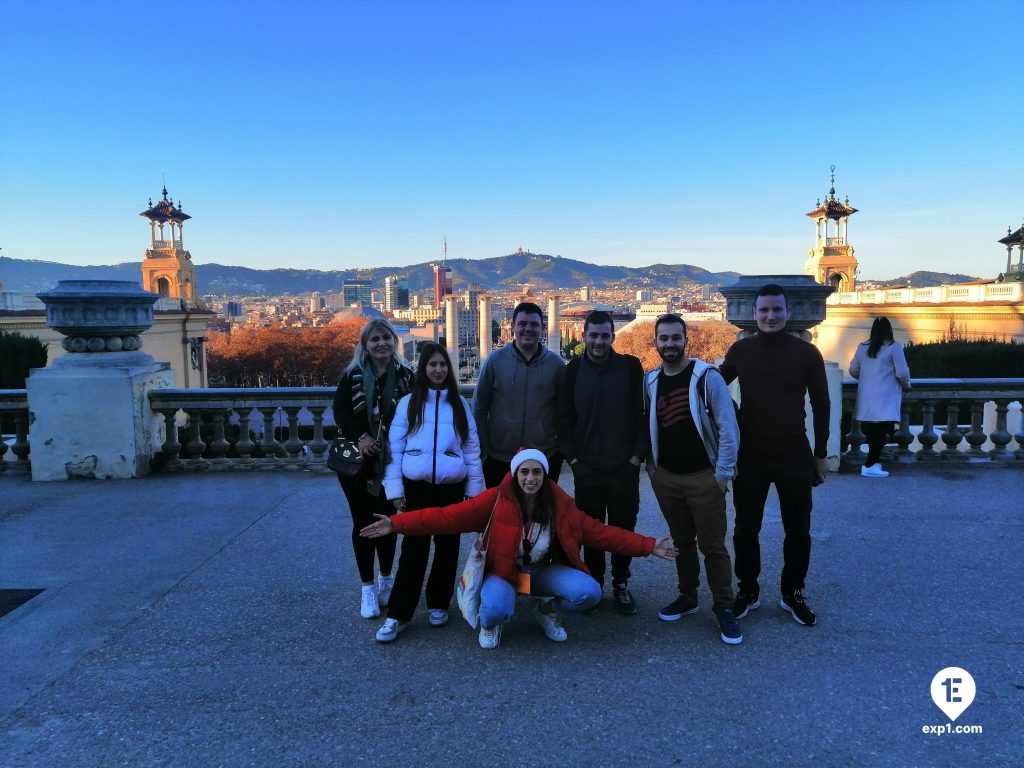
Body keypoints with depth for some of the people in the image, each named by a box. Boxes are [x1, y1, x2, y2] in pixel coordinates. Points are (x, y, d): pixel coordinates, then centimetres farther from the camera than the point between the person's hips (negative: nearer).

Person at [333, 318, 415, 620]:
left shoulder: (405, 375, -1)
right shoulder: (352, 375, -1)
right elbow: (340, 411, -2)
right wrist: (361, 437, -17)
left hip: (392, 462, 0)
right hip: (358, 461, 0)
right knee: (363, 523, 5)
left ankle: (386, 579, 29)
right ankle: (368, 588, 15)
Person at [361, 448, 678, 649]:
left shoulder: (560, 504, -12)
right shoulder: (496, 500, -21)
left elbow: (599, 531, -8)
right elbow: (449, 516, -24)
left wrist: (648, 546, -12)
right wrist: (397, 524, -31)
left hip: (542, 572, 3)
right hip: (503, 571, -3)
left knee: (589, 592, -23)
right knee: (497, 608, -37)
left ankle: (548, 610, 12)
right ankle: (490, 623, 5)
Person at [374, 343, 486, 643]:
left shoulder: (460, 404, 6)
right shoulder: (408, 403, 1)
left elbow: (472, 449, 6)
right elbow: (394, 448, -1)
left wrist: (475, 489, 3)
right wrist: (395, 489, -7)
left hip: (451, 487, 2)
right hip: (416, 486, -2)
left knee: (447, 547, 10)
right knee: (413, 550, -2)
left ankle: (438, 604, 26)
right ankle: (398, 615, 6)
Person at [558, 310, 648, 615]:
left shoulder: (630, 366, -2)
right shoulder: (574, 369, 2)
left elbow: (642, 414, -1)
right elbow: (564, 417, 4)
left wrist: (638, 455, -6)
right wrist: (571, 456, -2)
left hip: (625, 466, -1)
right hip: (586, 467, 1)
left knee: (623, 527, 9)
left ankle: (621, 583, 26)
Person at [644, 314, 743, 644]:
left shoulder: (707, 377, -10)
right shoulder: (649, 382, 4)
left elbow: (728, 428, -11)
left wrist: (724, 474, -13)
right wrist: (651, 468, 7)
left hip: (704, 476, -4)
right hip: (666, 477, 4)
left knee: (713, 545, 1)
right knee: (681, 542, 16)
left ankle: (724, 609, 14)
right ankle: (688, 596, 32)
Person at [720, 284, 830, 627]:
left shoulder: (806, 352, -4)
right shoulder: (741, 350, -2)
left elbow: (820, 405, 2)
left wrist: (820, 453, 3)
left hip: (794, 455, -1)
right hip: (749, 454, 1)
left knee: (797, 529, 9)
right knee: (746, 528, 9)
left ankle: (793, 593, 28)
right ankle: (747, 590, 26)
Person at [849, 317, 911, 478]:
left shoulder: (862, 347, 9)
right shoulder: (894, 347, -5)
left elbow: (853, 370, 14)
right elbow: (902, 372, -7)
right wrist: (906, 385, 13)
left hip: (866, 398, 5)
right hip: (885, 399, -5)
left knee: (871, 430, 13)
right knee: (880, 431, -4)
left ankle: (872, 462, 22)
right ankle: (869, 466, -9)